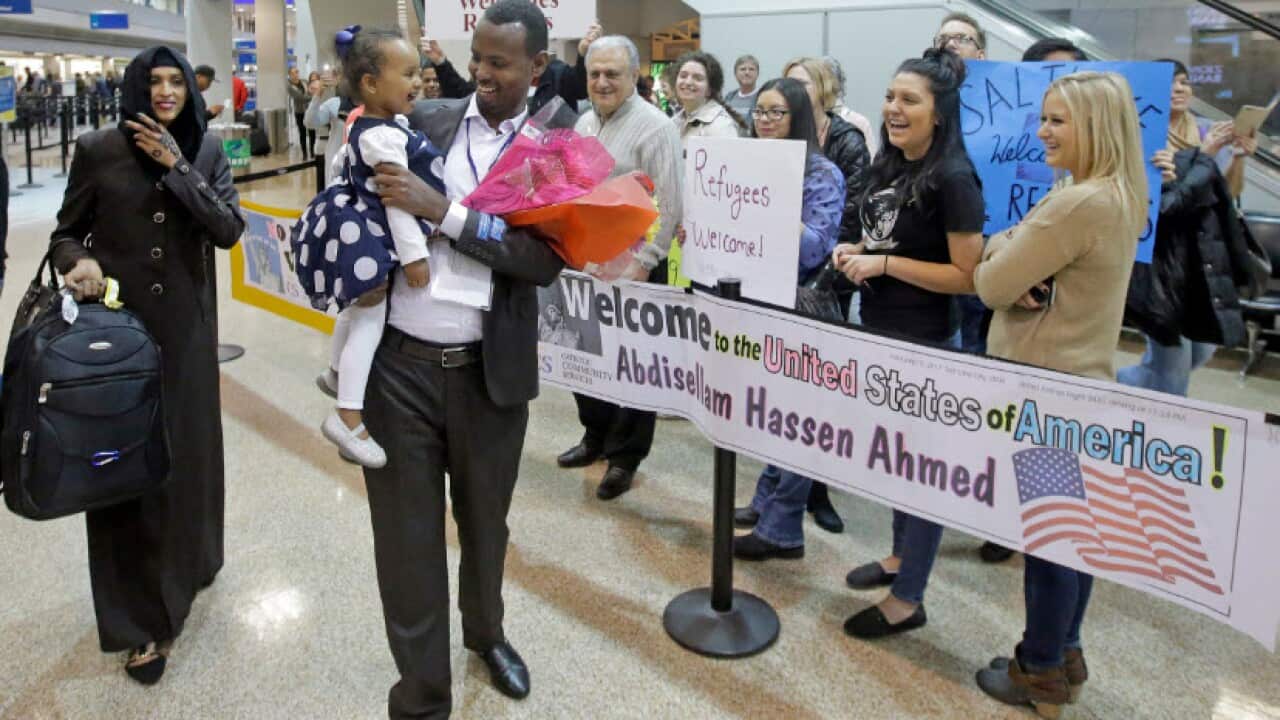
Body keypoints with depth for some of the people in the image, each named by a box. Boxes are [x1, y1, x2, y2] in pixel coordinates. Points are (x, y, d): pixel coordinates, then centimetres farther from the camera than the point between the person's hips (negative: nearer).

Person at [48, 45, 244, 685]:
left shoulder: (206, 151, 2)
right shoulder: (97, 150, -2)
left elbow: (229, 229, -9)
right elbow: (66, 232, 5)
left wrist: (176, 167, -15)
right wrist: (78, 262, -17)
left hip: (186, 325, 2)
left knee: (188, 451, 10)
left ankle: (184, 572, 37)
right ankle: (142, 620, 14)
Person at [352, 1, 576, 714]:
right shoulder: (427, 120, 5)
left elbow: (547, 259, -14)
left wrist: (441, 209, -19)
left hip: (489, 369, -1)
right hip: (398, 362, 1)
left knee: (485, 520, 19)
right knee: (407, 537, 7)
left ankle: (487, 630, 47)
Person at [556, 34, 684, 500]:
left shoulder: (654, 127, -12)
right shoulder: (584, 122, 11)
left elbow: (667, 204, -16)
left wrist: (644, 263, -19)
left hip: (631, 264, -7)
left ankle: (624, 456, 18)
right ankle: (596, 436, 35)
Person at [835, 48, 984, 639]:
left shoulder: (953, 178, -18)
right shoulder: (888, 165, 8)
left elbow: (969, 276, -19)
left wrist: (885, 264, -22)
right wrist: (857, 253, 0)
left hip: (924, 344, -9)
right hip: (878, 331, 9)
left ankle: (908, 600, 16)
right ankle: (900, 555, 40)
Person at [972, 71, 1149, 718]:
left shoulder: (1078, 204, -23)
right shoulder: (1122, 200, 10)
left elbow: (990, 285, -19)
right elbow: (1002, 247, 12)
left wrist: (1002, 262, 1)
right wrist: (1011, 258, -10)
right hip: (1084, 379, 10)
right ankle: (1063, 654, 32)